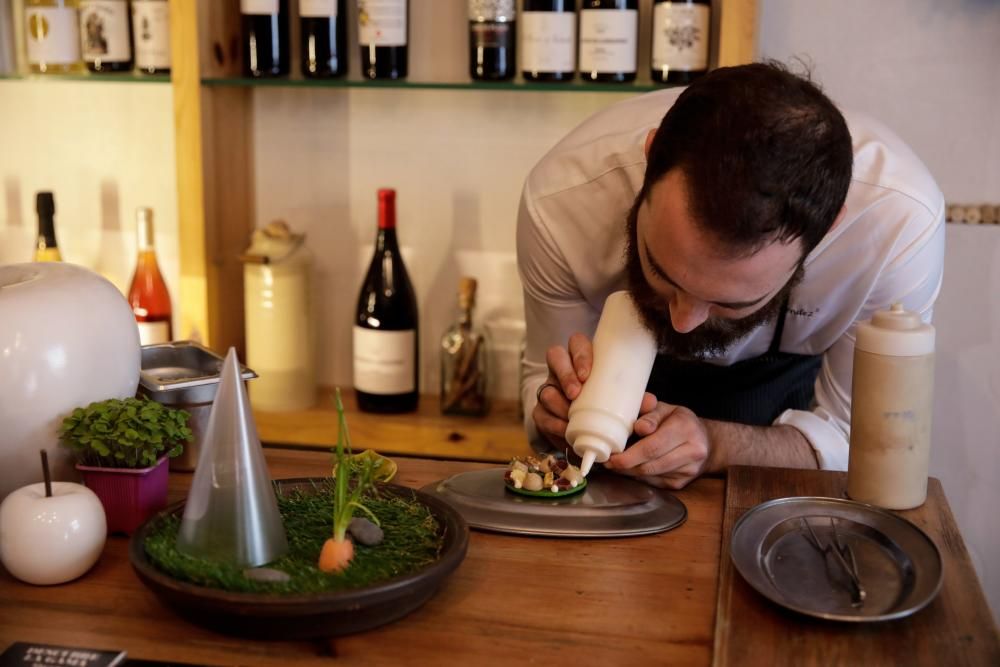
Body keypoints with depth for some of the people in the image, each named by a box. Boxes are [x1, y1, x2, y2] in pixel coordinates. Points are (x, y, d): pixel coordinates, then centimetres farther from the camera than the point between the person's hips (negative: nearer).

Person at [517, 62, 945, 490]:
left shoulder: (904, 224, -36)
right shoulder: (558, 200, -33)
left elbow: (849, 436, -21)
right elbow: (542, 379, -14)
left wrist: (715, 446, -39)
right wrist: (572, 416, -36)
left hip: (798, 369, 0)